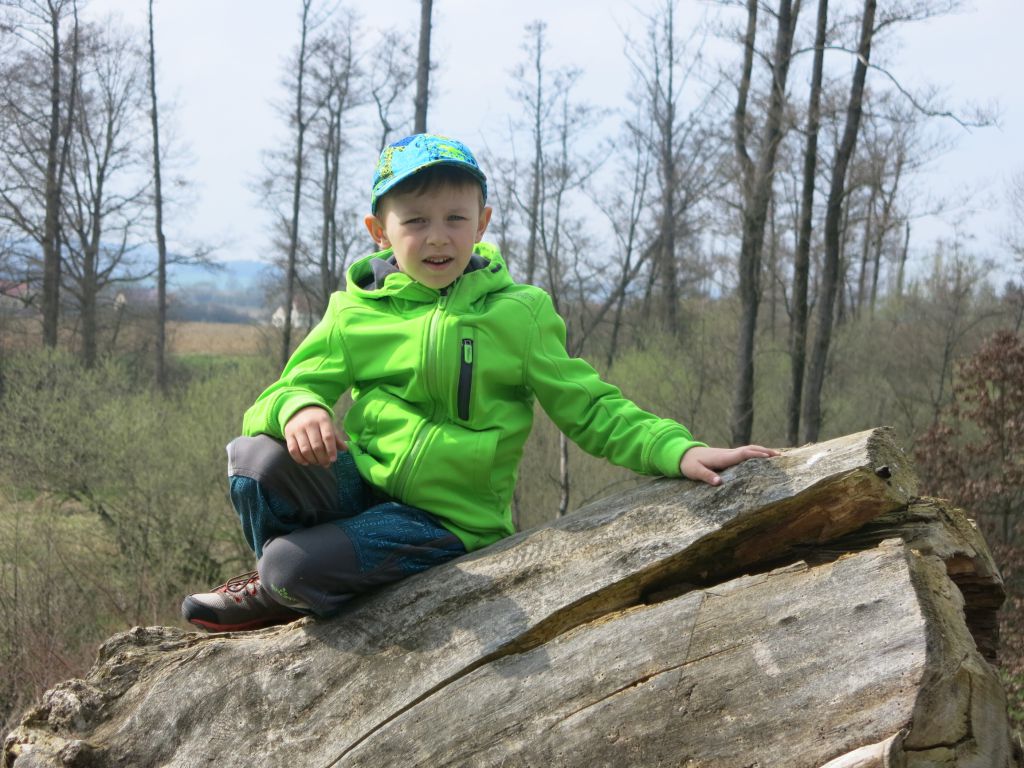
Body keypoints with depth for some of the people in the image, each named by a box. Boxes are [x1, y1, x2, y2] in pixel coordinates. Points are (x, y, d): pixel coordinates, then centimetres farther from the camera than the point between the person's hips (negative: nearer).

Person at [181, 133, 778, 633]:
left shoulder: (519, 314, 0)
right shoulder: (356, 313, 5)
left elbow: (591, 410, 1)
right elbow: (297, 383, 4)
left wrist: (679, 451, -15)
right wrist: (299, 409, -23)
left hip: (447, 523, -3)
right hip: (358, 483, 3)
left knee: (293, 567, -25)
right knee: (260, 458, -27)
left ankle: (284, 593, 15)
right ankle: (290, 583, 5)